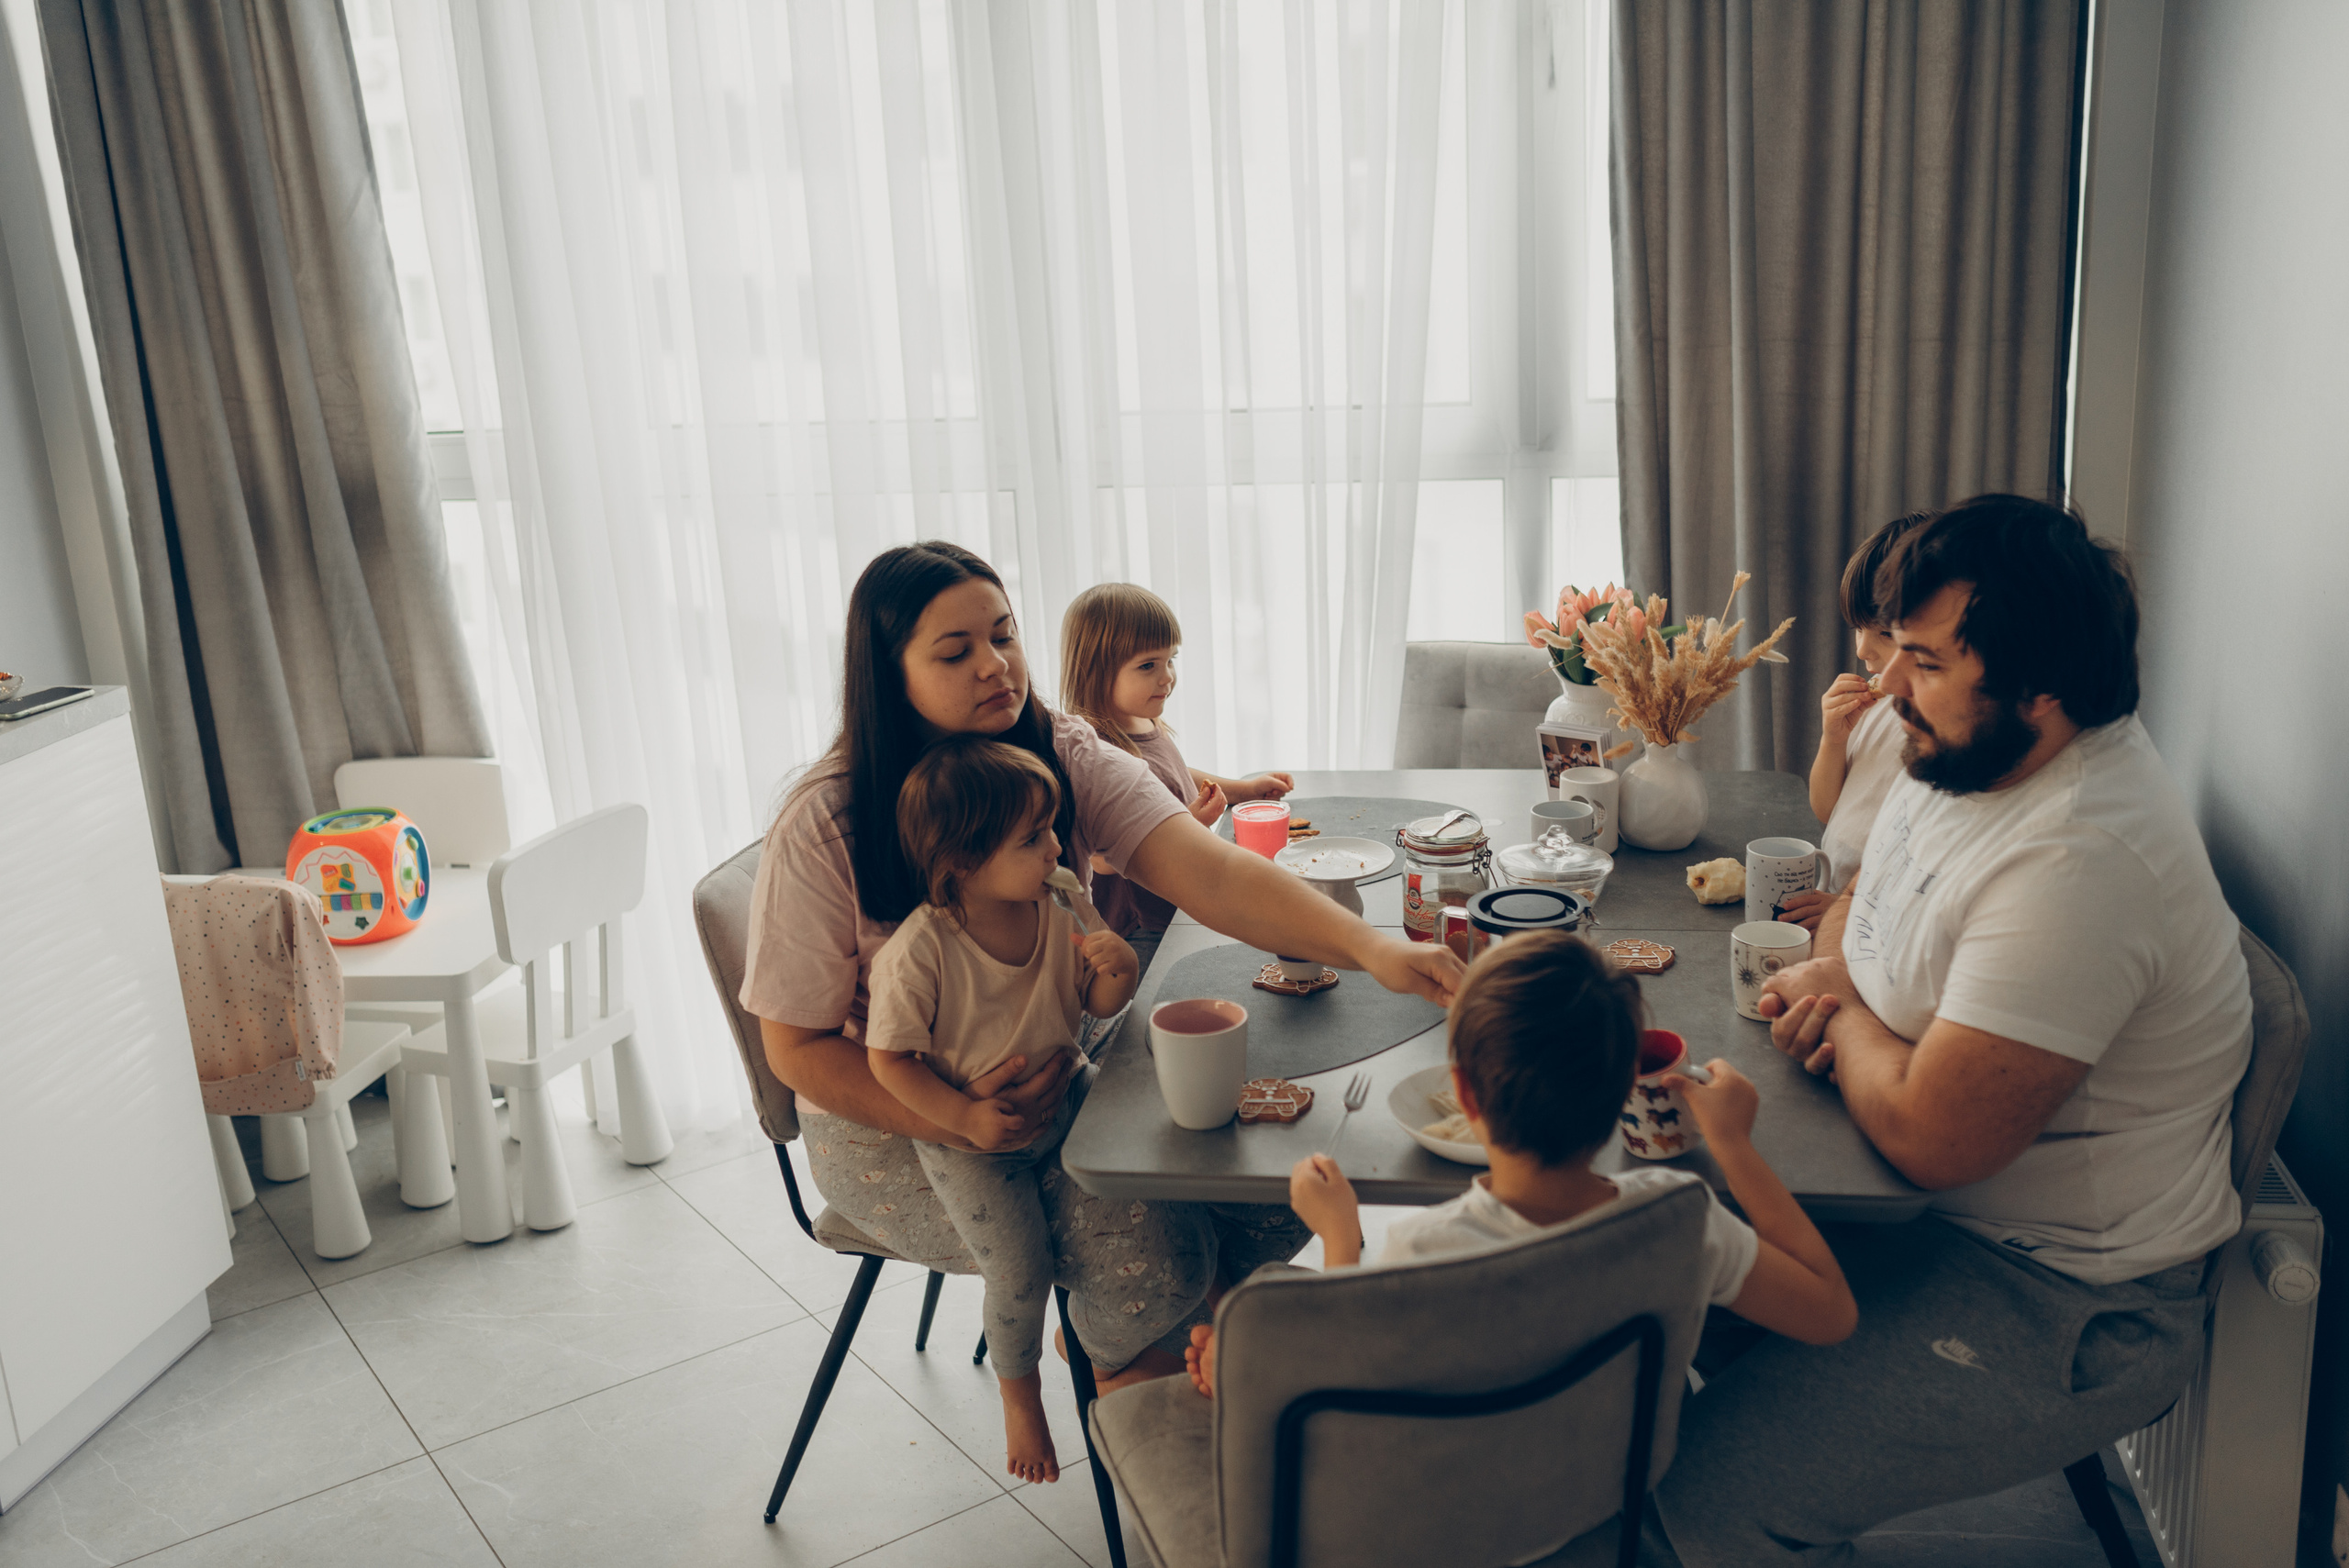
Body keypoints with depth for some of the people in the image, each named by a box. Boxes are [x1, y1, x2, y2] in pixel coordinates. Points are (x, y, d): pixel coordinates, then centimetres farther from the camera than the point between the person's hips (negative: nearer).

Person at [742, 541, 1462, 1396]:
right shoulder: (824, 827, -18)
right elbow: (798, 1046, -12)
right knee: (1153, 1248, -25)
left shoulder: (1065, 756, -10)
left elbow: (1209, 873, -25)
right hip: (897, 1133, -4)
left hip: (1055, 1081, 5)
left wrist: (1368, 945, -42)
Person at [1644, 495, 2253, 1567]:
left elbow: (1931, 1137, -31)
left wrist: (1846, 1023, -11)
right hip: (1927, 1210, 10)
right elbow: (1858, 905, 20)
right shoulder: (1961, 756, 2)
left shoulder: (2076, 862, -30)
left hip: (2062, 1305, -10)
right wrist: (1832, 977, -3)